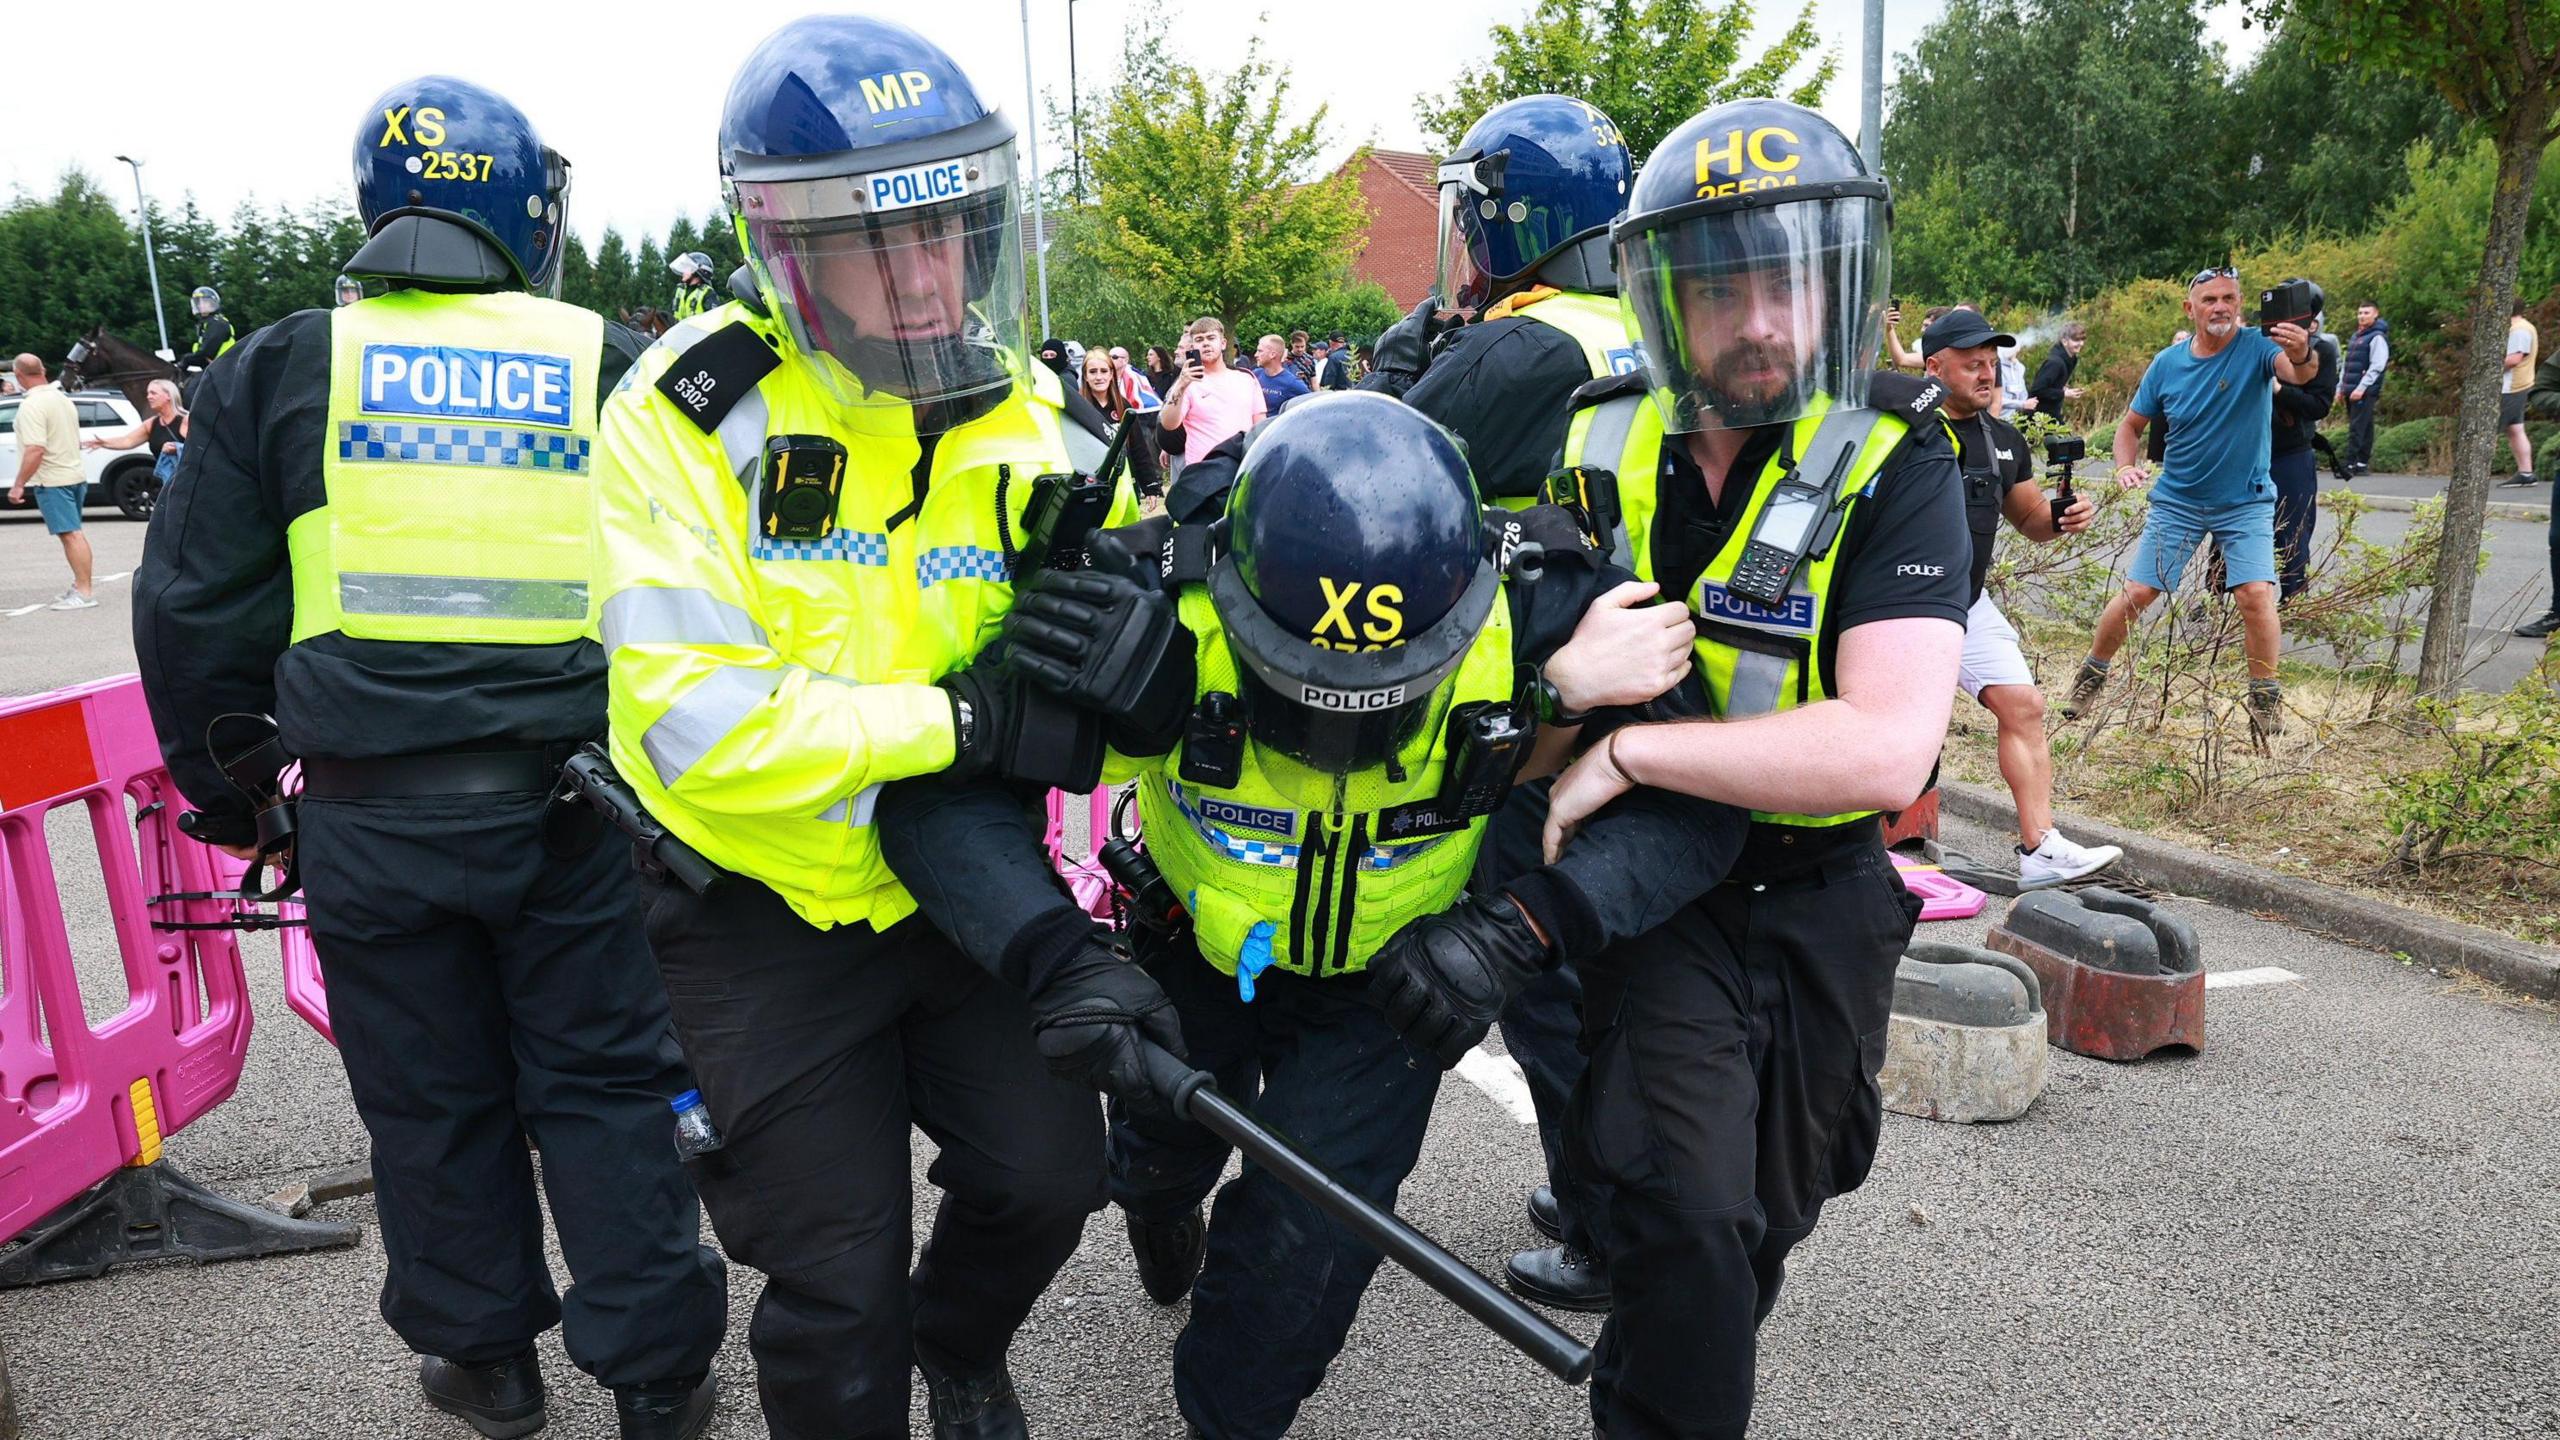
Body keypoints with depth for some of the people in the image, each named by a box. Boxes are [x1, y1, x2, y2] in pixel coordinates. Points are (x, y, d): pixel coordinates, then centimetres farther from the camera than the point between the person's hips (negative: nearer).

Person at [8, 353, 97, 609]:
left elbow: (35, 449, -24)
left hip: (53, 480, -9)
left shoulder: (32, 405, -17)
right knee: (74, 533, 15)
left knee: (70, 534, -9)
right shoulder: (63, 398, 11)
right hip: (75, 475, 9)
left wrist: (18, 484, -20)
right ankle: (82, 585, 21)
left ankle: (84, 593, -10)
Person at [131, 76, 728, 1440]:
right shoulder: (614, 369, 0)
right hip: (575, 806, 0)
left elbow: (198, 608, 4)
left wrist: (225, 787, 16)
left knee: (431, 1098, 16)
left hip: (374, 816, 1)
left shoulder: (280, 369, 2)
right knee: (604, 1088, 12)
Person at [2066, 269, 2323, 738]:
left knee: (2256, 596, -15)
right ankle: (2092, 674, 20)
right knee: (2136, 594, -2)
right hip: (2177, 501, 2)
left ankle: (2265, 699, 4)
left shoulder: (2258, 347, -11)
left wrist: (2302, 356, -57)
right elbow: (2131, 424, 8)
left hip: (2245, 502, -2)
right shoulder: (2167, 364, -3)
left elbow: (2299, 373, -33)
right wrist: (2126, 466, -12)